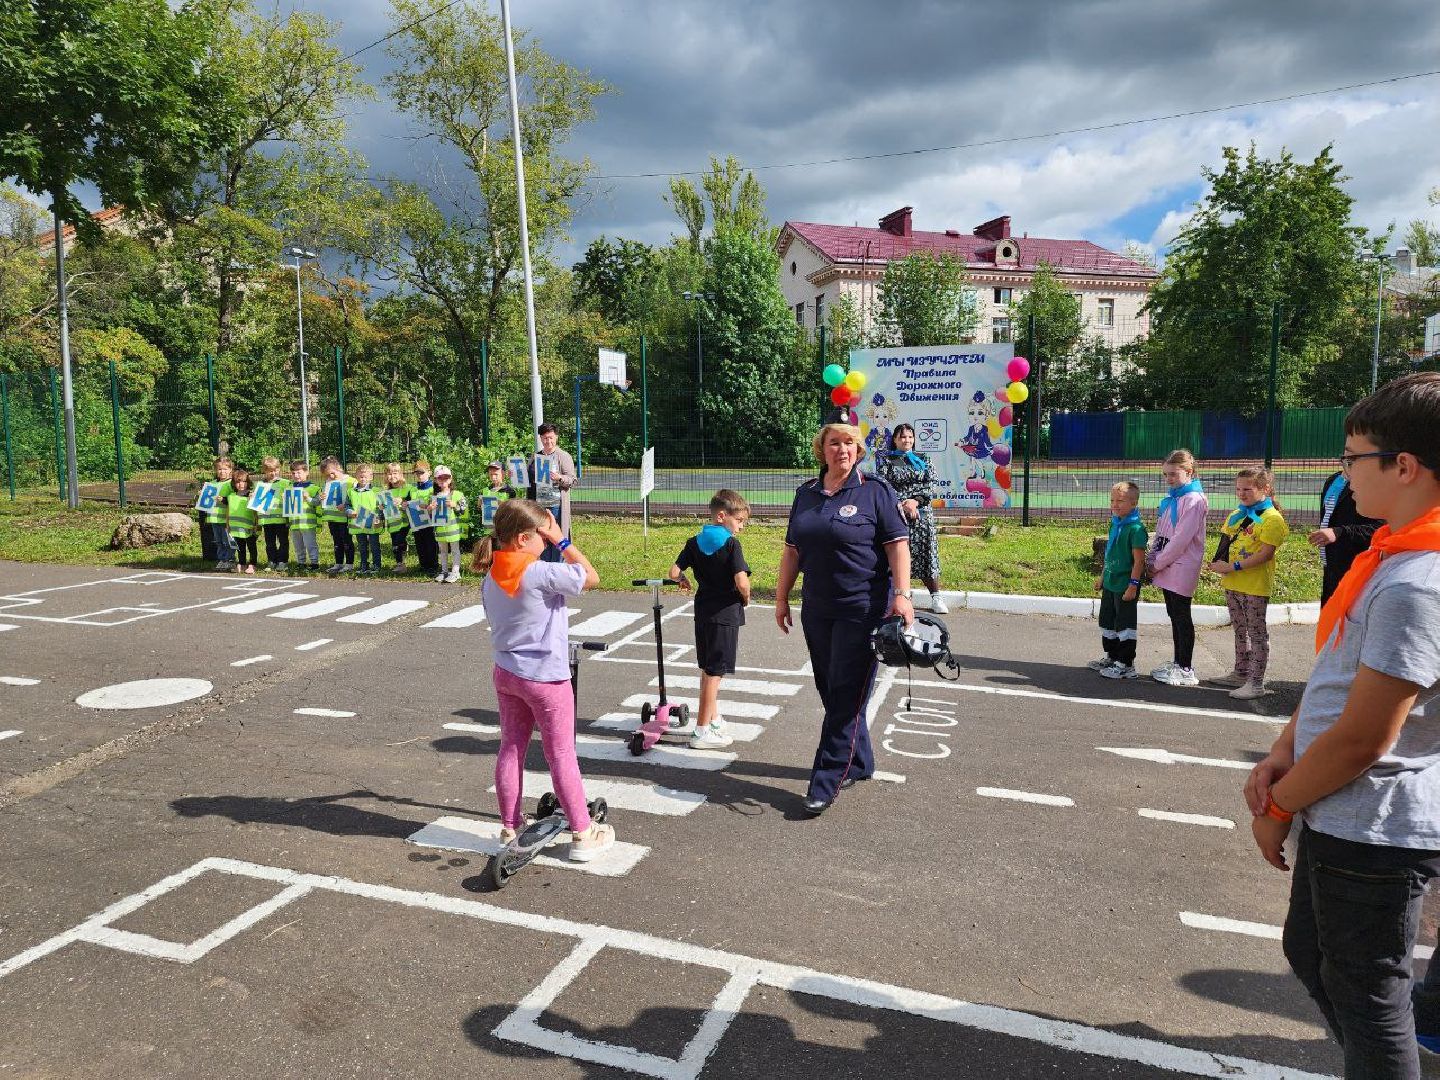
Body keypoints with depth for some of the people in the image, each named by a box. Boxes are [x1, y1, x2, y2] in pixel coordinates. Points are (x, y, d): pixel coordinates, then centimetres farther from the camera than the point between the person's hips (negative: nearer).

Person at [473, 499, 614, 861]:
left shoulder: (491, 576, 0)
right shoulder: (541, 573, -24)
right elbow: (591, 577, -14)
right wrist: (562, 541, -12)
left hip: (506, 673, 7)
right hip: (545, 677, -7)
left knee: (511, 747, 16)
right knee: (561, 755, 3)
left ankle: (510, 827, 26)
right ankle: (583, 834, 14)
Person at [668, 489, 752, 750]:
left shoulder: (695, 542, 4)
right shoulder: (731, 544, -13)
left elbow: (674, 572, -1)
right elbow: (741, 582, -22)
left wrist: (683, 581, 20)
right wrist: (746, 599, -2)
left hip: (702, 612, 7)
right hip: (725, 614, -7)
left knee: (706, 668, 20)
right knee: (715, 672, -1)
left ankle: (714, 719, 35)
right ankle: (702, 731, 2)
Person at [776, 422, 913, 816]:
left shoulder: (875, 491, -3)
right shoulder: (806, 494, 12)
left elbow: (898, 545, -8)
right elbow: (792, 550, 15)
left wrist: (902, 595, -17)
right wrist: (781, 597, 14)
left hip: (862, 609, -6)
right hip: (817, 609, 6)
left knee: (846, 695, -4)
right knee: (830, 690, 11)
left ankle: (827, 780, 1)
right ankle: (859, 763, 27)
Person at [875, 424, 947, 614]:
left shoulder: (923, 460, 13)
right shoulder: (885, 460, 5)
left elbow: (931, 484, 4)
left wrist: (916, 501, -14)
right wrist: (903, 505, -15)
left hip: (921, 513, 2)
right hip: (894, 514, -2)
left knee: (926, 552, 0)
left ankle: (935, 597, 7)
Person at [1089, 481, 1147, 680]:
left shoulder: (1135, 528, -18)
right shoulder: (1115, 524, 9)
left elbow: (1138, 560, -19)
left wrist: (1133, 584, -21)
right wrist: (1102, 576, 22)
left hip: (1125, 585, -9)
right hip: (1110, 583, 9)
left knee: (1125, 624, 1)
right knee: (1107, 621, 18)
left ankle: (1126, 665, 10)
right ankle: (1111, 657, 33)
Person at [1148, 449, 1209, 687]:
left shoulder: (1194, 500, -13)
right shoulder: (1171, 499, 14)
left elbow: (1181, 539, -18)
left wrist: (1157, 563, -14)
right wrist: (1152, 559, 5)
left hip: (1181, 568, -8)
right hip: (1166, 567, 8)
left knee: (1182, 617, -2)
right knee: (1174, 616, 14)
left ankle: (1186, 670, 5)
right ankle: (1177, 663, 23)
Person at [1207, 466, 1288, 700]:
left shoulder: (1272, 518, -13)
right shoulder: (1235, 515, 11)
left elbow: (1266, 553, -20)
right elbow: (1225, 543, 15)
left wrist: (1233, 567, -22)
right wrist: (1218, 563, -5)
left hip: (1256, 586, -8)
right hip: (1232, 584, 8)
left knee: (1257, 632, 0)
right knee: (1240, 630, 18)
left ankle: (1257, 682, 5)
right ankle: (1240, 673, 30)